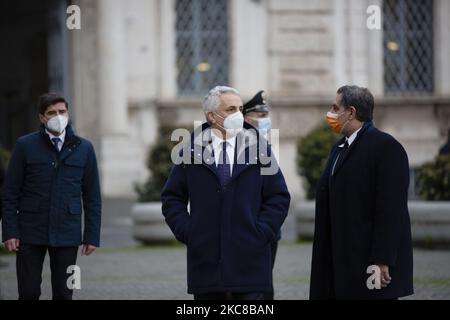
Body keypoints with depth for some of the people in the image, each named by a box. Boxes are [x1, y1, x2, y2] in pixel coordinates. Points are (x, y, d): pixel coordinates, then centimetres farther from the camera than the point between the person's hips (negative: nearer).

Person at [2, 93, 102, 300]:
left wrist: (92, 236, 1)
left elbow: (92, 197, 7)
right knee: (29, 293, -1)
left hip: (67, 234, 1)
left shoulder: (83, 149, 5)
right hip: (31, 233, -1)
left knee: (63, 294, 3)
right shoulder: (25, 146, 1)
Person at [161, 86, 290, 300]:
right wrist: (186, 231, -1)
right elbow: (172, 198, 11)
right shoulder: (191, 150, 5)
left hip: (249, 260, 0)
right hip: (205, 261, 0)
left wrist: (261, 232, -3)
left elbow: (279, 198, 7)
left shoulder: (258, 149, 5)